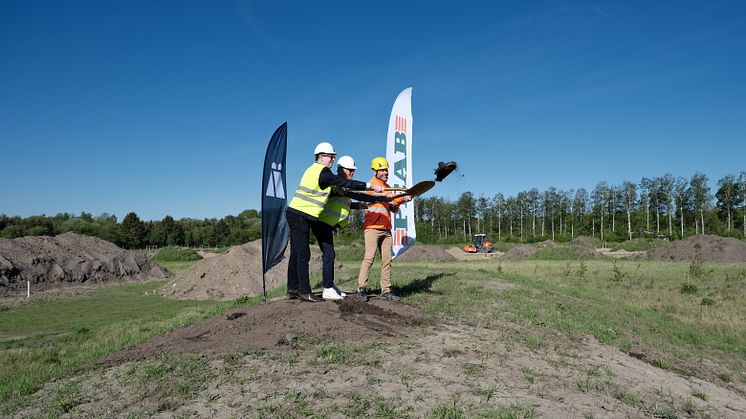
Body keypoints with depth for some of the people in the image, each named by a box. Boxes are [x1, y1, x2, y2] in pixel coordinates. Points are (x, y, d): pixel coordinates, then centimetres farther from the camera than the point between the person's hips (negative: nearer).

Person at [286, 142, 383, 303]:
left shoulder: (313, 169, 17)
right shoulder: (323, 172, -13)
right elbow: (345, 183, -14)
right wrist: (371, 186, -8)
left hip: (295, 214, 10)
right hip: (301, 216, -10)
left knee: (296, 253, 12)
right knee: (303, 254, -6)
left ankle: (292, 290, 19)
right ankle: (304, 292, -1)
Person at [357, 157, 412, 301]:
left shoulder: (388, 187, 21)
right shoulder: (372, 185, -2)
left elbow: (393, 209, 21)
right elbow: (384, 199, -17)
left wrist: (400, 201, 3)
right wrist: (402, 198, -17)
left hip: (386, 229, 7)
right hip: (372, 228, -7)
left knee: (387, 260, 4)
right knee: (369, 258, -12)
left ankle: (386, 290, 8)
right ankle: (361, 289, -7)